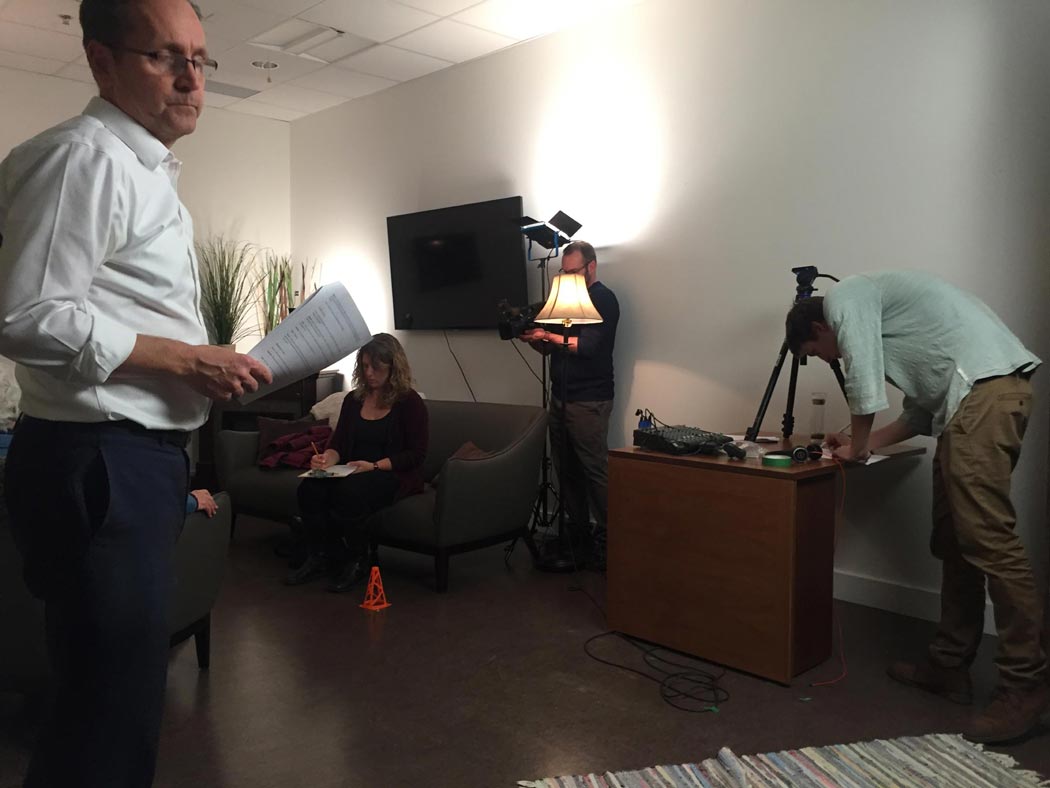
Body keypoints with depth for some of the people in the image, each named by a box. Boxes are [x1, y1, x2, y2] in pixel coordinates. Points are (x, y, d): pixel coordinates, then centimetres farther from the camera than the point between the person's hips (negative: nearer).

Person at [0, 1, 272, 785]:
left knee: (129, 686, 20)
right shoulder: (82, 156, -13)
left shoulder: (147, 171, 19)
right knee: (111, 701, -1)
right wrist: (186, 359, -16)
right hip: (97, 463, -10)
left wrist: (208, 366, 12)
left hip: (141, 459, 10)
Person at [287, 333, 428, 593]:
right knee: (309, 488, -24)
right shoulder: (353, 400, 14)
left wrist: (375, 466, -19)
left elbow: (416, 454, -8)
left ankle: (357, 563, -13)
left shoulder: (410, 402, -3)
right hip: (353, 472, 5)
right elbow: (338, 443, 12)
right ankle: (318, 558, -8)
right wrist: (327, 459, -12)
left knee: (349, 492, -35)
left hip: (394, 475, -5)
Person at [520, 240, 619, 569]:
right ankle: (577, 532, 15)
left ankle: (605, 539, 0)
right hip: (560, 397, 7)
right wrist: (532, 337, 0)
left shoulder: (603, 299, -5)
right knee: (566, 468, 7)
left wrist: (548, 335, -13)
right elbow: (549, 347, 20)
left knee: (595, 470, -7)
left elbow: (587, 345, -16)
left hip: (589, 402, -7)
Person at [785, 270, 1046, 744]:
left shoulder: (844, 297, 3)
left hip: (986, 387, -10)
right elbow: (923, 409, 28)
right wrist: (868, 441, 23)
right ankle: (950, 665, 16)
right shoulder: (872, 310, 30)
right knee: (952, 539, 10)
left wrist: (858, 447, 5)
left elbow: (864, 381, -9)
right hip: (969, 398, 10)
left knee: (987, 540, -13)